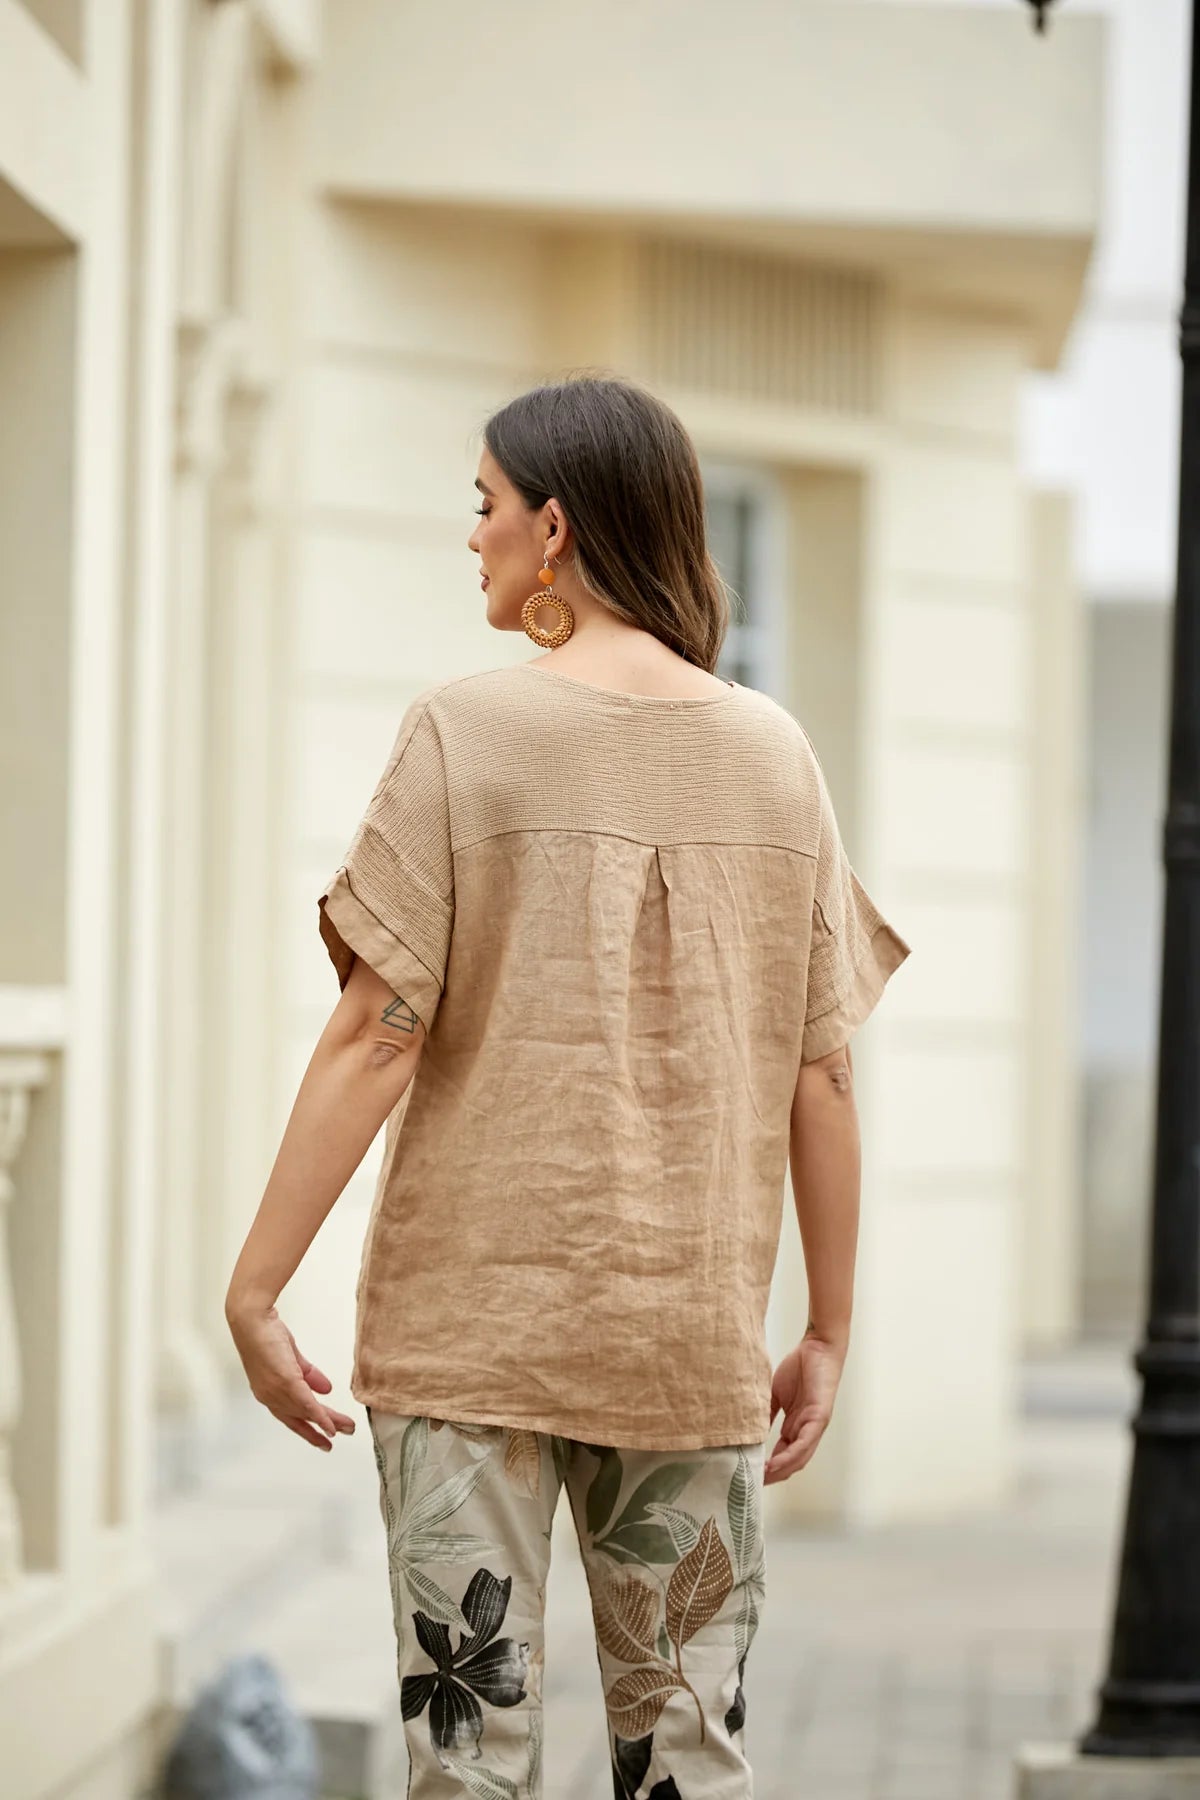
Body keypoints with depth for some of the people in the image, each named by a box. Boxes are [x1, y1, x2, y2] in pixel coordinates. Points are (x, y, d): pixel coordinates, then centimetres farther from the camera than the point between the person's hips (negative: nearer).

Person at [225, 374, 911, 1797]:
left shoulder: (467, 734, -6)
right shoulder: (772, 754, 4)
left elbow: (377, 1035, -11)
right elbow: (821, 1073, 4)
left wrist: (254, 1287, -6)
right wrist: (828, 1333, 12)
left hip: (475, 1315, -3)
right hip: (690, 1336, 3)